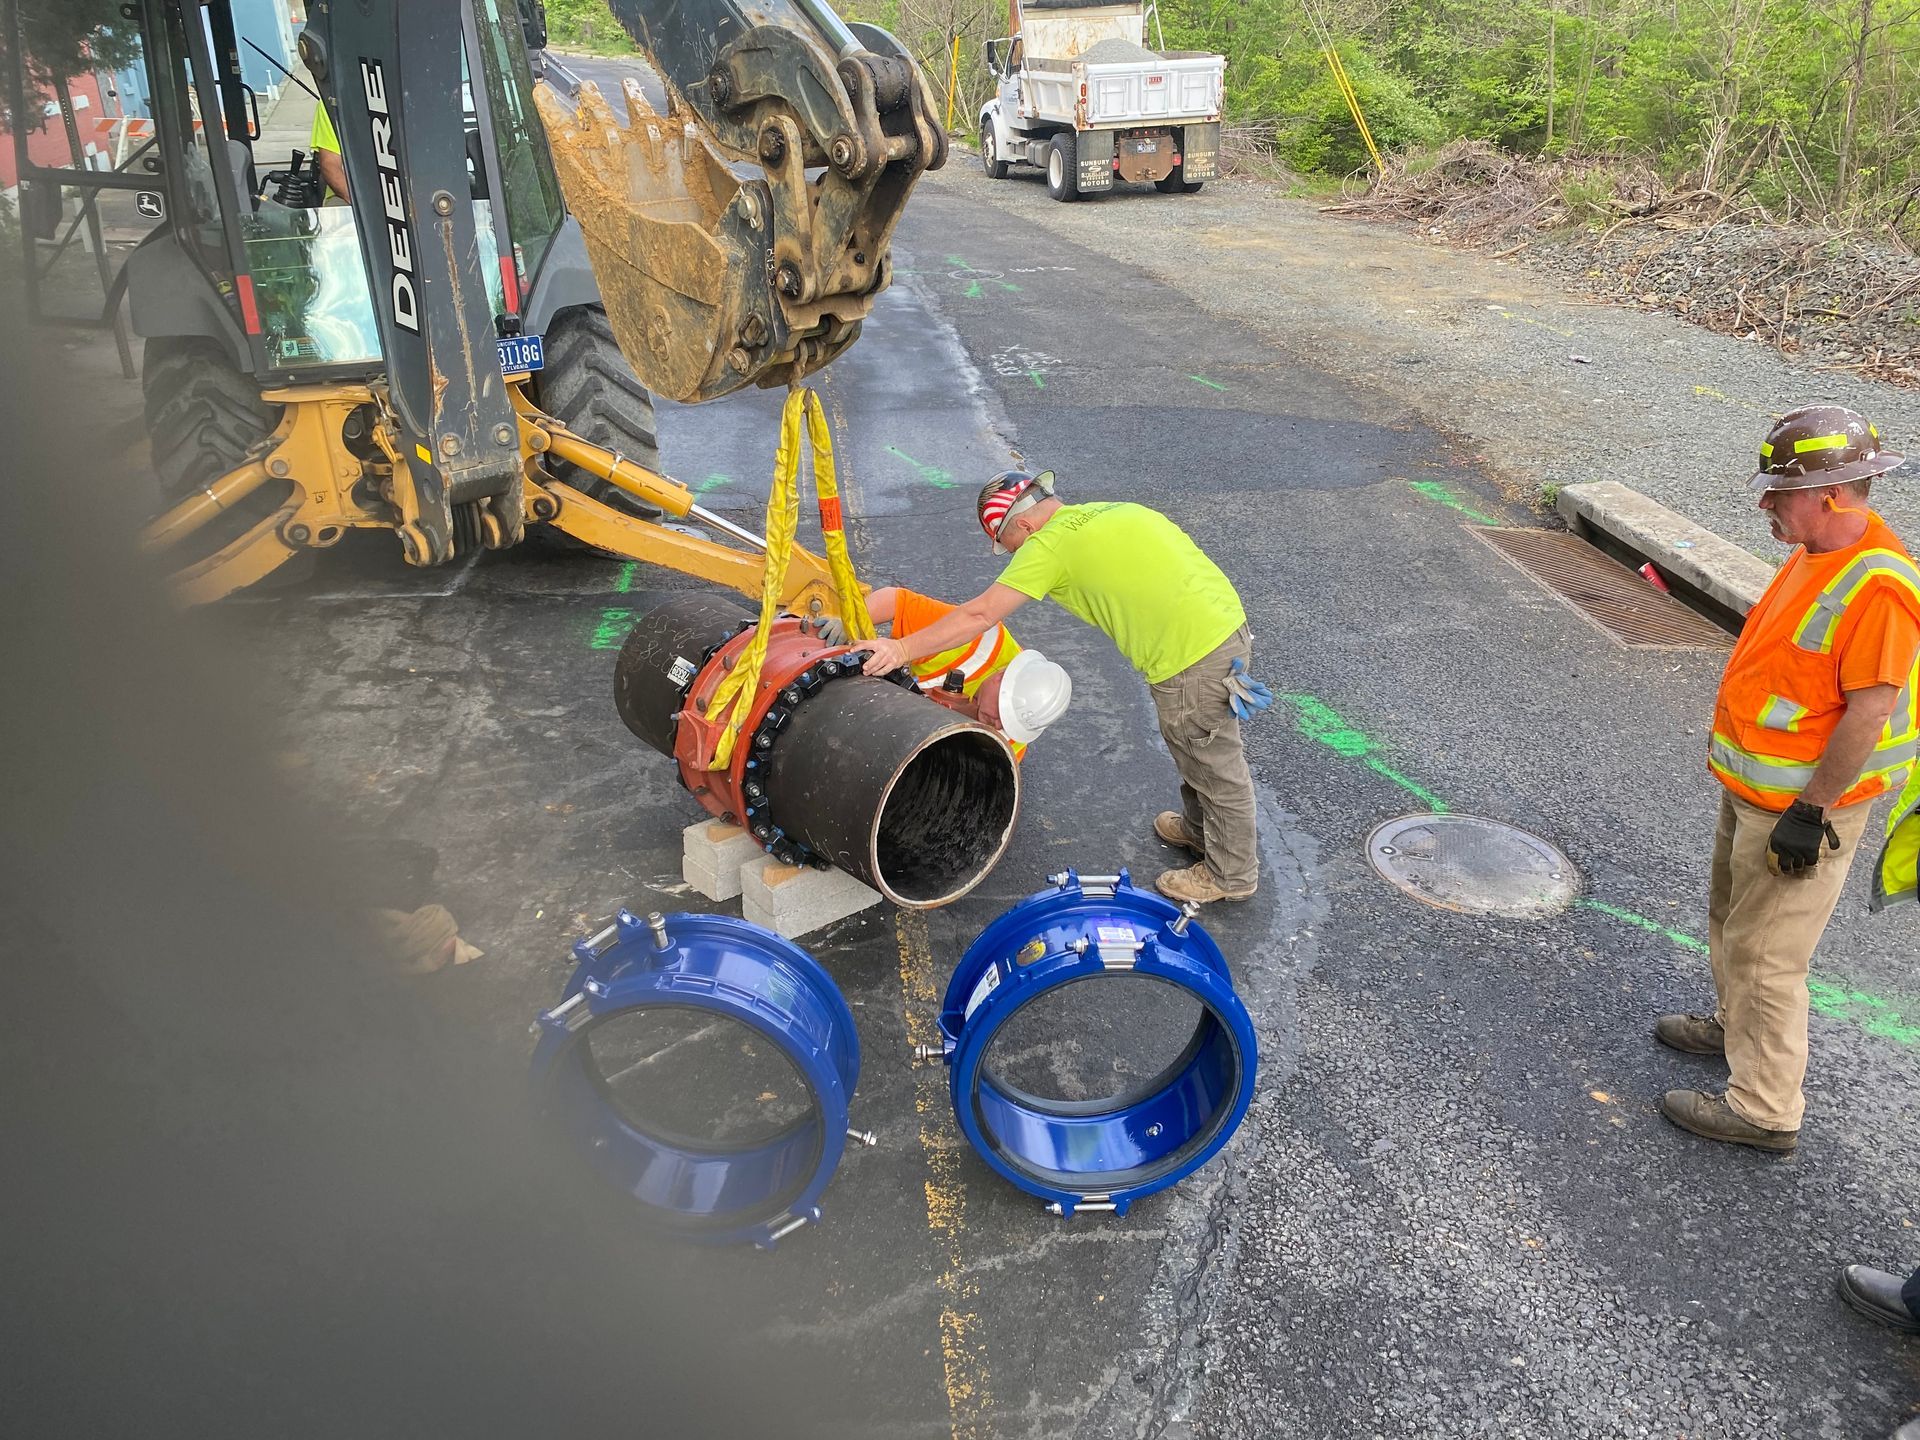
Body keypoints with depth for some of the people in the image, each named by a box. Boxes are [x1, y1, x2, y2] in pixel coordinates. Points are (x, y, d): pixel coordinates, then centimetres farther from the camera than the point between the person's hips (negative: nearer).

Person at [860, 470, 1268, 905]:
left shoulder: (1049, 544, -9)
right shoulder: (1110, 510, 15)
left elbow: (979, 615, -11)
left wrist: (903, 649, -6)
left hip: (1192, 661, -9)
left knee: (1217, 770, 10)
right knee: (1193, 751, 29)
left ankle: (1232, 874, 29)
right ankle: (1199, 828, 51)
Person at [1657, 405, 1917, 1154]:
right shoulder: (1816, 555, 5)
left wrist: (1810, 812, -22)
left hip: (1801, 805, -10)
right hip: (1753, 786, 10)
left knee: (1764, 954, -1)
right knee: (1730, 917, 26)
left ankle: (1764, 1110, 12)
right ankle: (1735, 1024, 47)